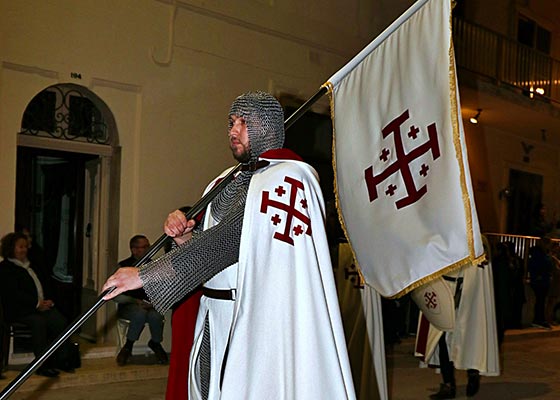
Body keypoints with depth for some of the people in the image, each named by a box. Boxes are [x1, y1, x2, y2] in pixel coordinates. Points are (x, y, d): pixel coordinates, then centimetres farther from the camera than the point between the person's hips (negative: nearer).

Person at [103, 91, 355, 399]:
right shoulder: (228, 182, 15)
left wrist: (145, 275, -20)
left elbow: (229, 240, -21)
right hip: (215, 323, 7)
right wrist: (184, 236, -7)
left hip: (257, 323, -7)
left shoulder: (285, 178, -13)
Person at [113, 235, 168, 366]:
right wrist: (136, 301, -15)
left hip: (150, 305, 3)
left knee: (155, 315, -33)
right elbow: (116, 295, -4)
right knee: (141, 313, -37)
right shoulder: (124, 266, 1)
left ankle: (155, 343, -2)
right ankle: (128, 346, -15)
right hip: (129, 306, -2)